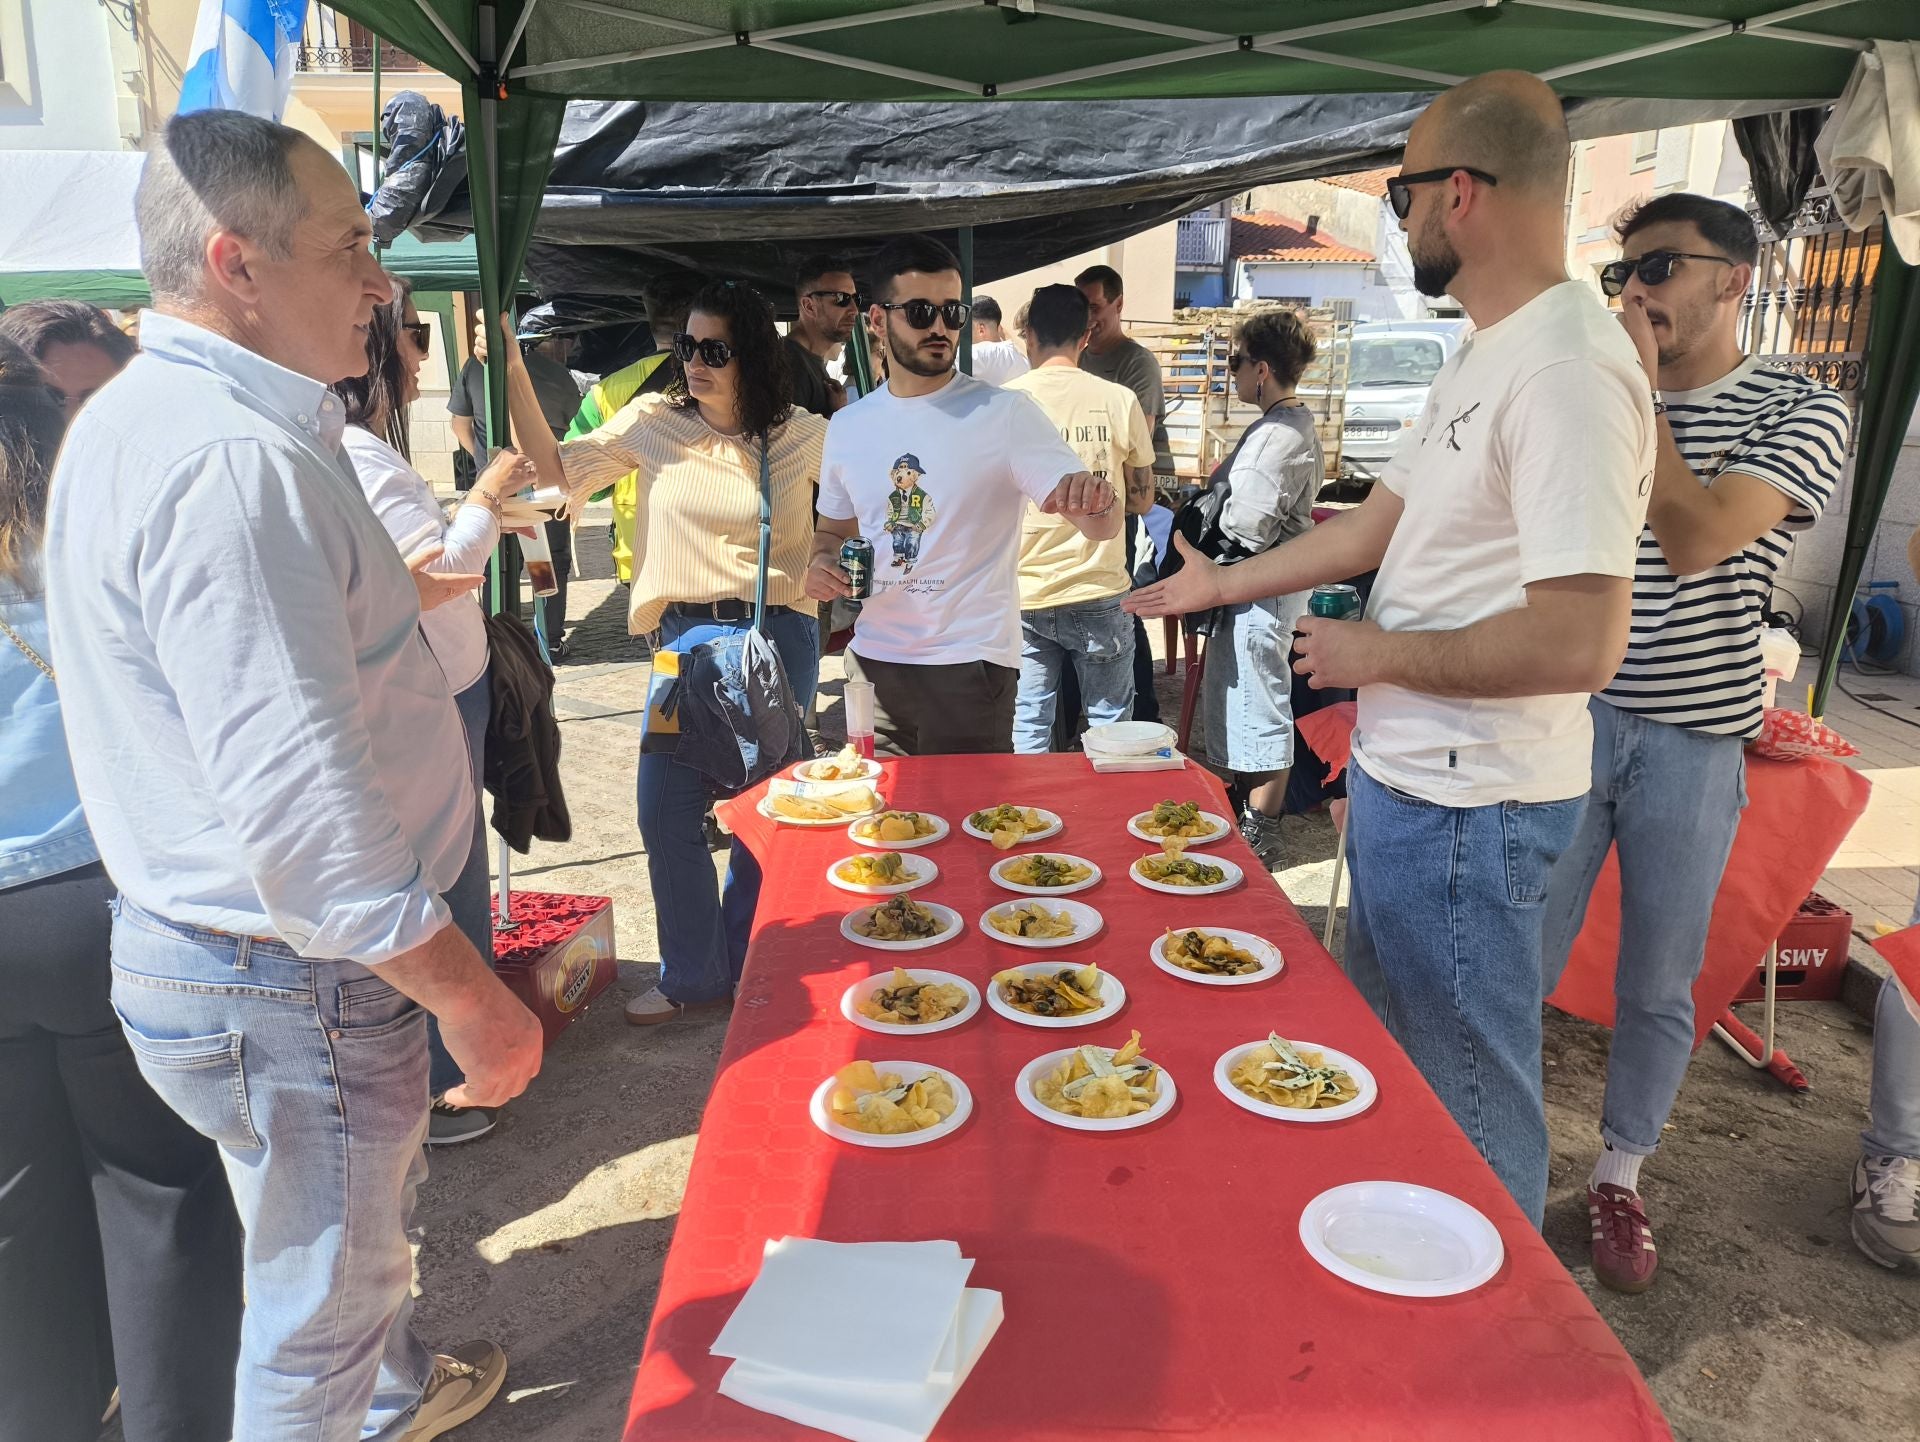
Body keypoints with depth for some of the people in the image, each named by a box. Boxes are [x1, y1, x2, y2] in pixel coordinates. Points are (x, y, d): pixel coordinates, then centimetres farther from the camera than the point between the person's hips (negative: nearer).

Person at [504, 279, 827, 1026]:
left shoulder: (801, 437, -3)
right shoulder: (654, 422, 2)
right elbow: (558, 470, 5)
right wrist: (513, 373, -1)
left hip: (777, 635, -2)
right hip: (686, 635, 2)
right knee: (666, 811, 3)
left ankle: (747, 966, 30)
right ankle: (692, 976, 23)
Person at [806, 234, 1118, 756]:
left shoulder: (1005, 413, -7)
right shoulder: (848, 427, 6)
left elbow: (1102, 528, -11)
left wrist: (1096, 500, -34)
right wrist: (821, 563, -1)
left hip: (970, 667, -4)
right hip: (871, 661, 4)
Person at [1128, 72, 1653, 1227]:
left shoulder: (1567, 371, -23)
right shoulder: (1486, 358, 10)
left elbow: (1580, 645, -30)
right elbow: (1379, 524, 17)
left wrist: (1378, 655, -17)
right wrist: (1222, 584, 23)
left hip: (1468, 801, -11)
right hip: (1407, 774, 11)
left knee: (1471, 1092, 9)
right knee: (1391, 1054, 27)